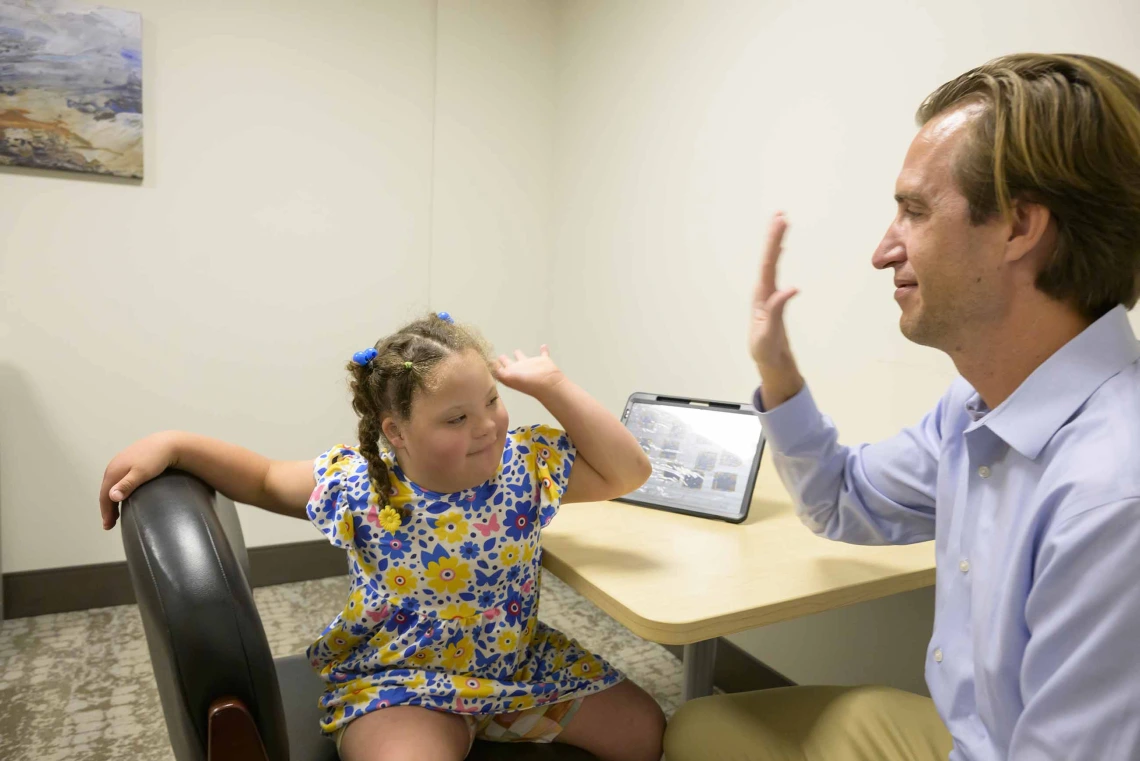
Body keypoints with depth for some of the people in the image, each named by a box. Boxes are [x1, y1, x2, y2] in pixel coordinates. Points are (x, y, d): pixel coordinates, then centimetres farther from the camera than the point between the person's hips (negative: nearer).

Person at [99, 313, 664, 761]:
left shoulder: (527, 463, -14)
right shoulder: (354, 487, -17)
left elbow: (628, 473, -15)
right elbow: (264, 479, -1)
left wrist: (552, 386, -22)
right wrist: (172, 445, -14)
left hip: (519, 663, 4)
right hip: (398, 679, -3)